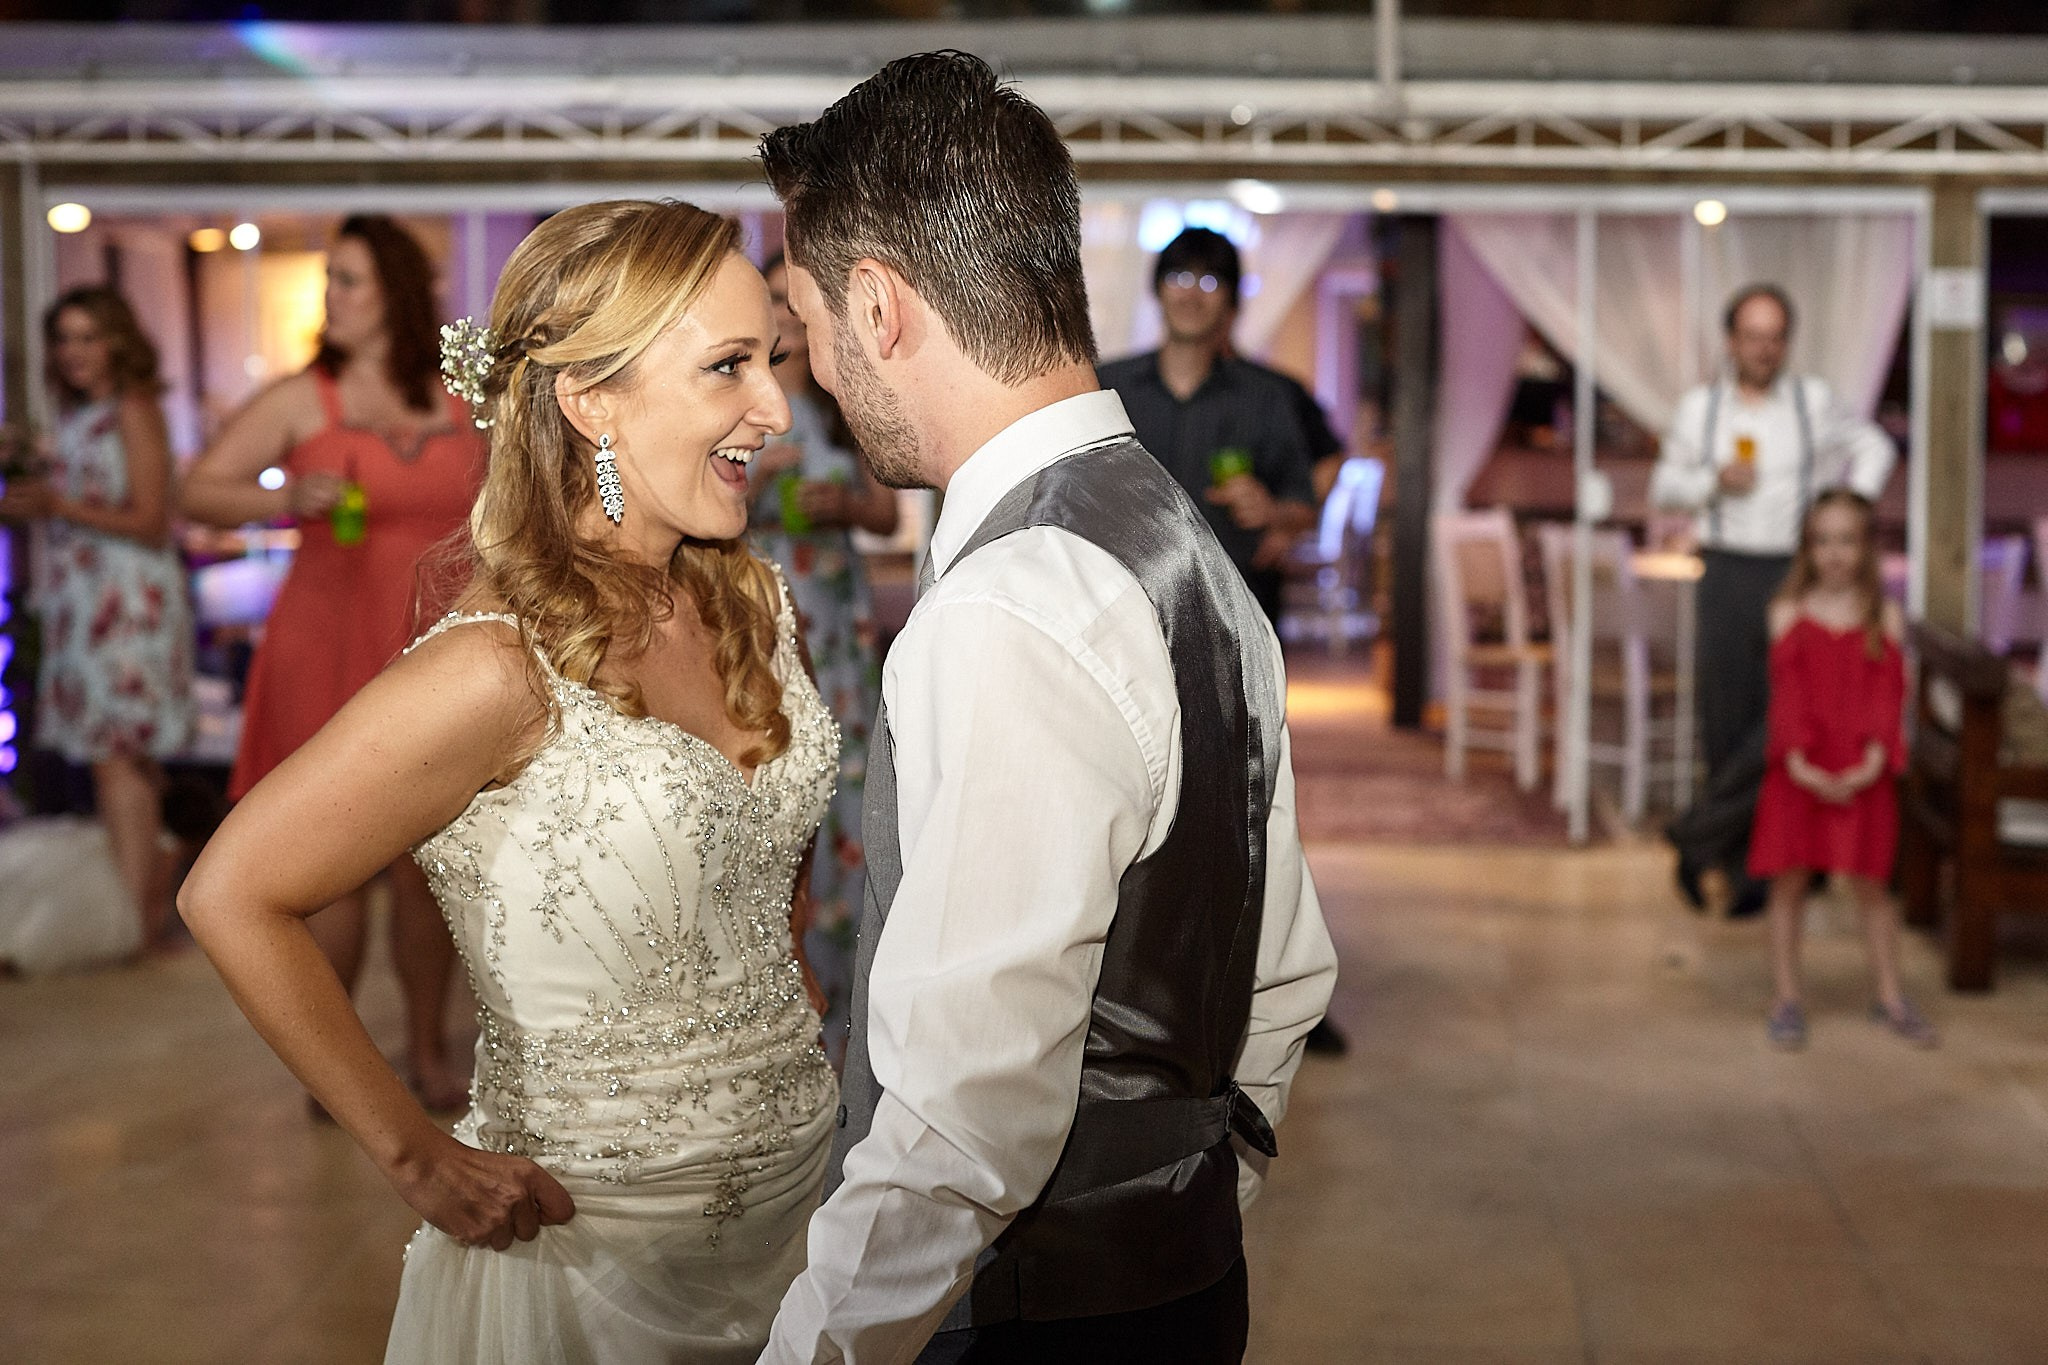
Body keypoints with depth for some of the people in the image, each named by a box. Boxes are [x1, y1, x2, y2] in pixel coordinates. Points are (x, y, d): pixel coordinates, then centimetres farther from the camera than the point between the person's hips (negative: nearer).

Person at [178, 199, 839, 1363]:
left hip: (805, 1193, 7)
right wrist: (420, 1158, -15)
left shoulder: (757, 608, -1)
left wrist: (794, 1021, 6)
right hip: (596, 1240, -6)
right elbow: (234, 897, -18)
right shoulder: (502, 671, -23)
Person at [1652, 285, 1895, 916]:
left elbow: (1875, 448, 18)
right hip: (1728, 574, 1)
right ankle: (1743, 864, 13)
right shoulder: (1699, 407, 5)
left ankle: (1700, 834, -2)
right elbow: (1665, 485, 13)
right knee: (1729, 722, 1)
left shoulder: (1814, 400, 4)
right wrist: (1714, 481, -7)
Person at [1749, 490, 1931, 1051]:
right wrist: (1798, 759, -15)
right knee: (1789, 882, 3)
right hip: (1799, 774, 0)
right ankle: (1786, 999, 14)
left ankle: (1890, 997, 21)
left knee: (1871, 883, 8)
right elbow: (1786, 693, -5)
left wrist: (1875, 761, -15)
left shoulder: (1885, 618, 2)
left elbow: (1889, 695, -3)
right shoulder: (1788, 614, 0)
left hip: (1862, 778, 0)